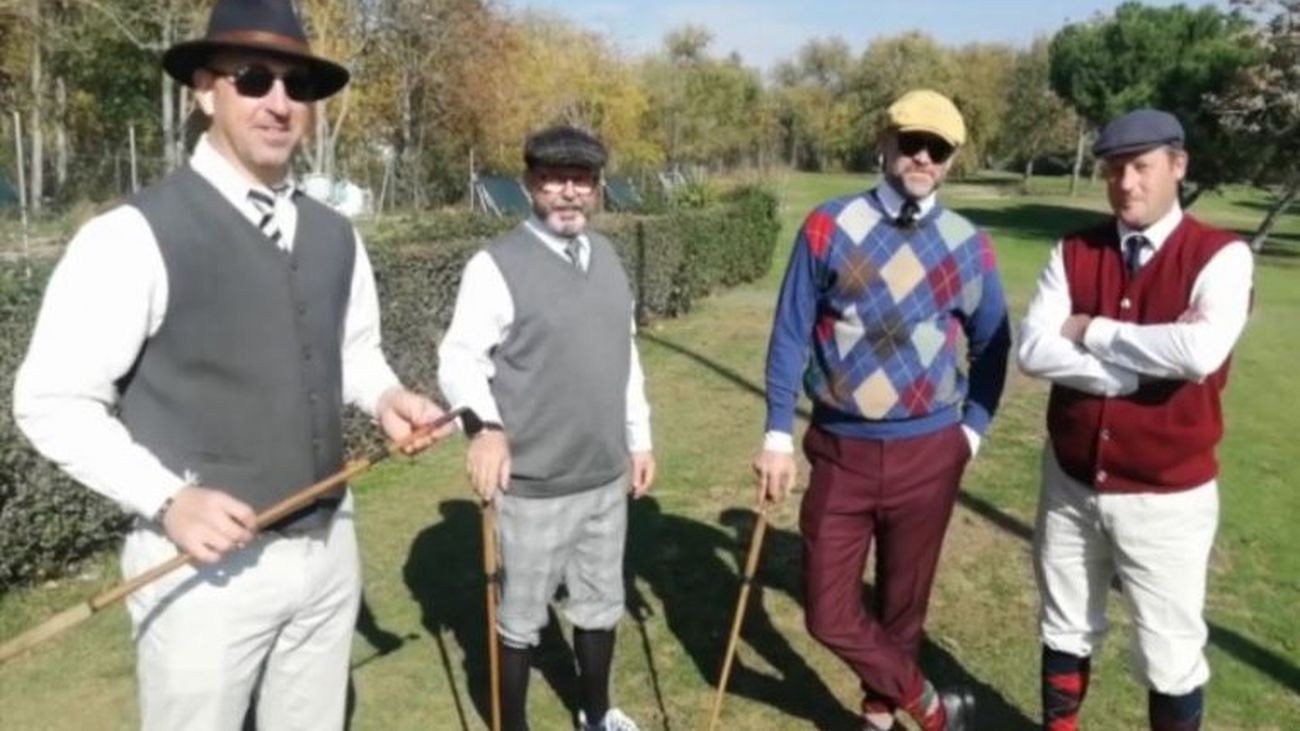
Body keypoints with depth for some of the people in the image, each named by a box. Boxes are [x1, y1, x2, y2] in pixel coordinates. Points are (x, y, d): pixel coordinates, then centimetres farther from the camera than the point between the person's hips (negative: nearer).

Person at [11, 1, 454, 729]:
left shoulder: (335, 234, 4)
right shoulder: (134, 235, -15)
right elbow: (52, 402, -13)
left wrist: (387, 395, -5)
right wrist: (168, 500, -23)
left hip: (329, 546, 6)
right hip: (203, 560, -5)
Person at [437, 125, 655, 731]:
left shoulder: (607, 256, 9)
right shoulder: (496, 265, -13)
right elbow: (458, 359, -17)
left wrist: (639, 438, 15)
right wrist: (486, 425, -36)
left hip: (606, 477, 7)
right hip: (533, 485, -6)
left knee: (600, 604, 22)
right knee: (521, 618, 11)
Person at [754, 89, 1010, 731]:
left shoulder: (969, 247, 1)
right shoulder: (828, 227, -5)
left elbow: (991, 346, 13)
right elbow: (791, 334, -3)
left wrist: (973, 428, 3)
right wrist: (778, 436, -6)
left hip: (929, 454, 1)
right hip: (840, 451, -1)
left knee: (902, 604, 14)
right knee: (831, 615, 3)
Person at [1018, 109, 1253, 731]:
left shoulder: (1220, 256, -10)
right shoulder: (1074, 252, -1)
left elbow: (1201, 352, -28)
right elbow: (1033, 351, -13)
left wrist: (1091, 332, -16)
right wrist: (1144, 366, -19)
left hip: (1166, 497, -3)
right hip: (1070, 482, 4)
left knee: (1170, 655, 11)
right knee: (1066, 631, 21)